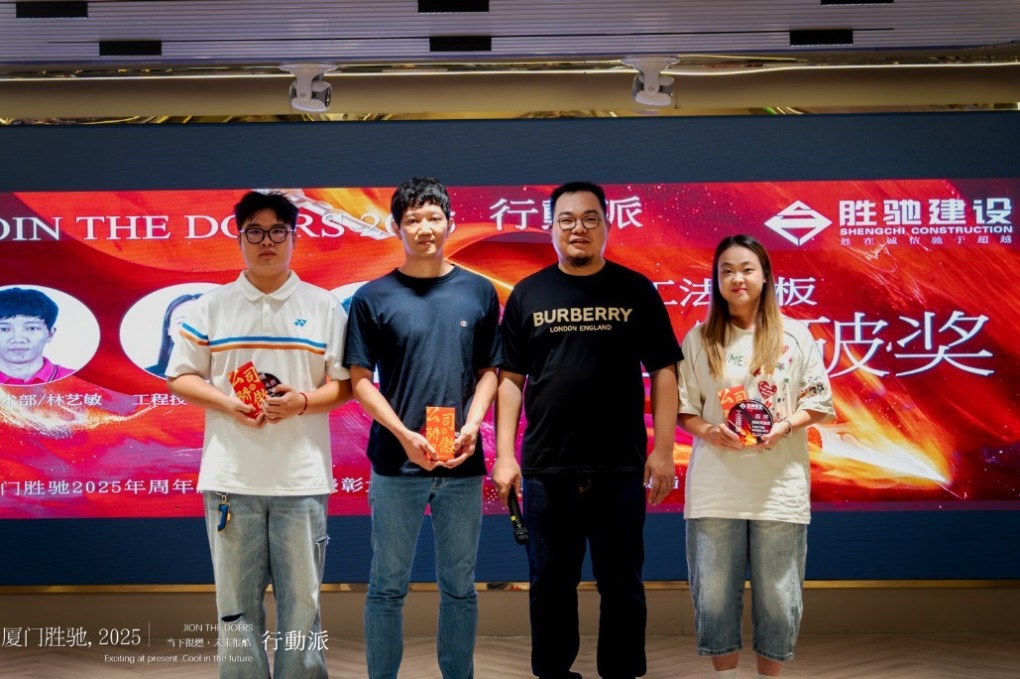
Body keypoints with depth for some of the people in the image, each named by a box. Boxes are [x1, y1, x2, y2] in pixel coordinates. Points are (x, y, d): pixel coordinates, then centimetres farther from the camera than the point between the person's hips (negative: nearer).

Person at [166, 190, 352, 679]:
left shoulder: (324, 307, 5)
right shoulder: (212, 307, 7)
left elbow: (344, 384, 6)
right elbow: (179, 377, 7)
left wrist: (303, 401, -13)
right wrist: (227, 402, -10)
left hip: (302, 477, 0)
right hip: (231, 477, 1)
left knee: (302, 601, 5)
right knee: (237, 603, 7)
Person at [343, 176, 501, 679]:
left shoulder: (479, 292, 6)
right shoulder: (373, 297, 0)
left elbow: (489, 370, 9)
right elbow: (360, 379, -1)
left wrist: (471, 425, -8)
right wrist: (405, 436, -12)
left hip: (462, 464, 2)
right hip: (396, 463, -2)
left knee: (459, 586, 11)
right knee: (388, 586, 6)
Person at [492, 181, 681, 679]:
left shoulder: (636, 291, 4)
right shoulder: (528, 294, 6)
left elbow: (663, 372, 3)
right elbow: (510, 379, 6)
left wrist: (663, 449, -4)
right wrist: (504, 454, -1)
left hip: (620, 467, -1)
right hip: (547, 468, 1)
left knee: (621, 583, 9)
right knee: (551, 582, 11)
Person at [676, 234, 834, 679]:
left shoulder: (795, 335, 3)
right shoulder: (699, 339, 4)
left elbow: (819, 402, 5)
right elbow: (682, 407, 6)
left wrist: (785, 426, -13)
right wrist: (708, 431, -14)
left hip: (779, 486, 0)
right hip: (715, 487, 1)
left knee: (778, 596, 5)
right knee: (714, 593, 4)